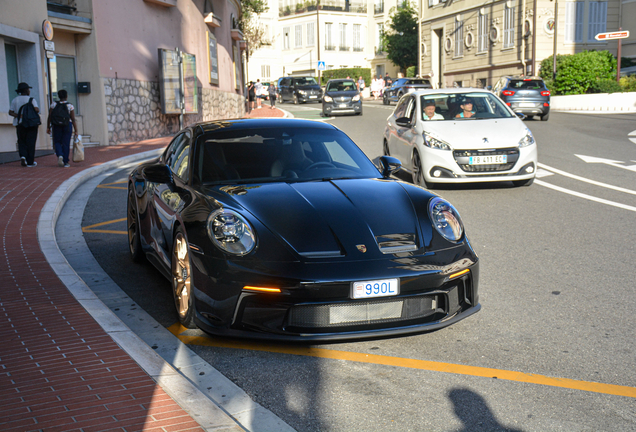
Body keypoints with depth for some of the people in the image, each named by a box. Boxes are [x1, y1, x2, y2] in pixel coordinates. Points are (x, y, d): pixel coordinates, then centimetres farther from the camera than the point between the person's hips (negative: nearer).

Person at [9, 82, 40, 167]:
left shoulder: (15, 100, 9)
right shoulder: (31, 99, -4)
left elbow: (10, 112, 0)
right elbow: (36, 110, -18)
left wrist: (19, 116, -8)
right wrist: (37, 110, 2)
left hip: (19, 124, 3)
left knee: (21, 142, 11)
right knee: (30, 142, 2)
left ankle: (23, 156, -14)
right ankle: (30, 161, 1)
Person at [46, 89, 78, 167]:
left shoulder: (54, 105, 0)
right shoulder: (70, 106, -4)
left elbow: (49, 117, -1)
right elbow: (73, 119, -6)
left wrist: (48, 127, 8)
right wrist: (76, 130, -2)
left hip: (56, 126, 1)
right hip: (67, 126, -1)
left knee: (57, 142, 12)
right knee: (66, 143, 5)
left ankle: (60, 155, -15)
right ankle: (65, 162, 6)